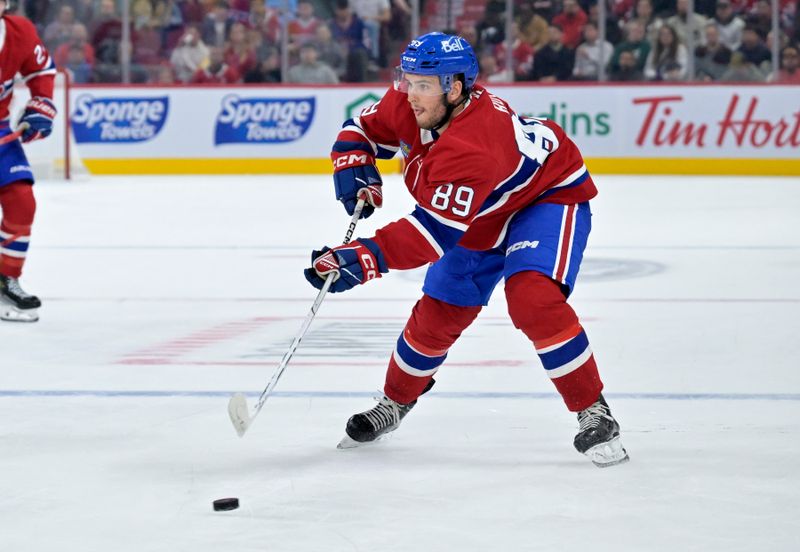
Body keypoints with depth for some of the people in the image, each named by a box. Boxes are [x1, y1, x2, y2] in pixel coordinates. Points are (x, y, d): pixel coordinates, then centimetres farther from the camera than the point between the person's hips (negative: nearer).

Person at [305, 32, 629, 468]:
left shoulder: (473, 149, -42)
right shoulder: (406, 104, -19)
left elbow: (435, 232, -45)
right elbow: (364, 130, 2)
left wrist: (362, 259, -52)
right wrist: (354, 170, -19)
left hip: (548, 196, -8)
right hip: (482, 220, 8)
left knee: (533, 298, -31)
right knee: (437, 315, 8)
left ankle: (594, 414, -20)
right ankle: (395, 403, 33)